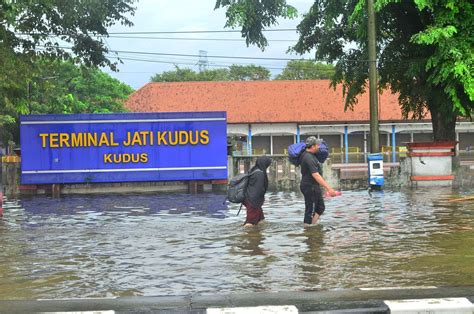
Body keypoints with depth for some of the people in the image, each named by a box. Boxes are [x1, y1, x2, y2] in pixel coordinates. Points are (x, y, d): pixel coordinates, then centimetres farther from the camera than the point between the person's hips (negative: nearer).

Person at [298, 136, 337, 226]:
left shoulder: (306, 154, 5)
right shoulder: (309, 158, -25)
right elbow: (316, 175, -32)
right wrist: (329, 189, -34)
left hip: (313, 187, 10)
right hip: (310, 187, -10)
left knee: (320, 208, 17)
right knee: (310, 211, -3)